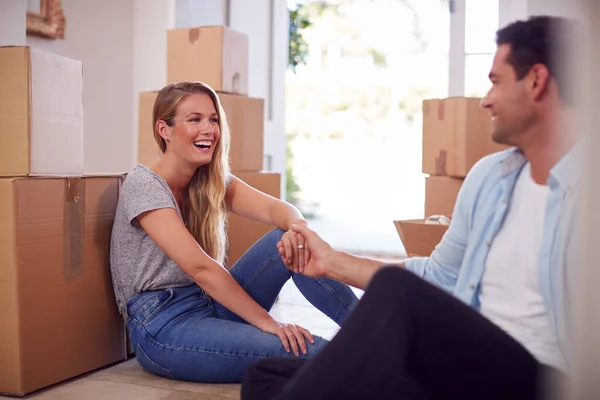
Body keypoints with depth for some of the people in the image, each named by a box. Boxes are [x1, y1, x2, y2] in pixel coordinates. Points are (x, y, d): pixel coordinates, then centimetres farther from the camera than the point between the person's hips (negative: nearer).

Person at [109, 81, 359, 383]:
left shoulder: (214, 182, 8)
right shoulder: (143, 185, -13)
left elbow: (276, 209, -10)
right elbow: (199, 267, -22)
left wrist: (298, 227, -34)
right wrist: (266, 321, -24)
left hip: (212, 305, 7)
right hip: (164, 327, -7)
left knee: (288, 241, -15)